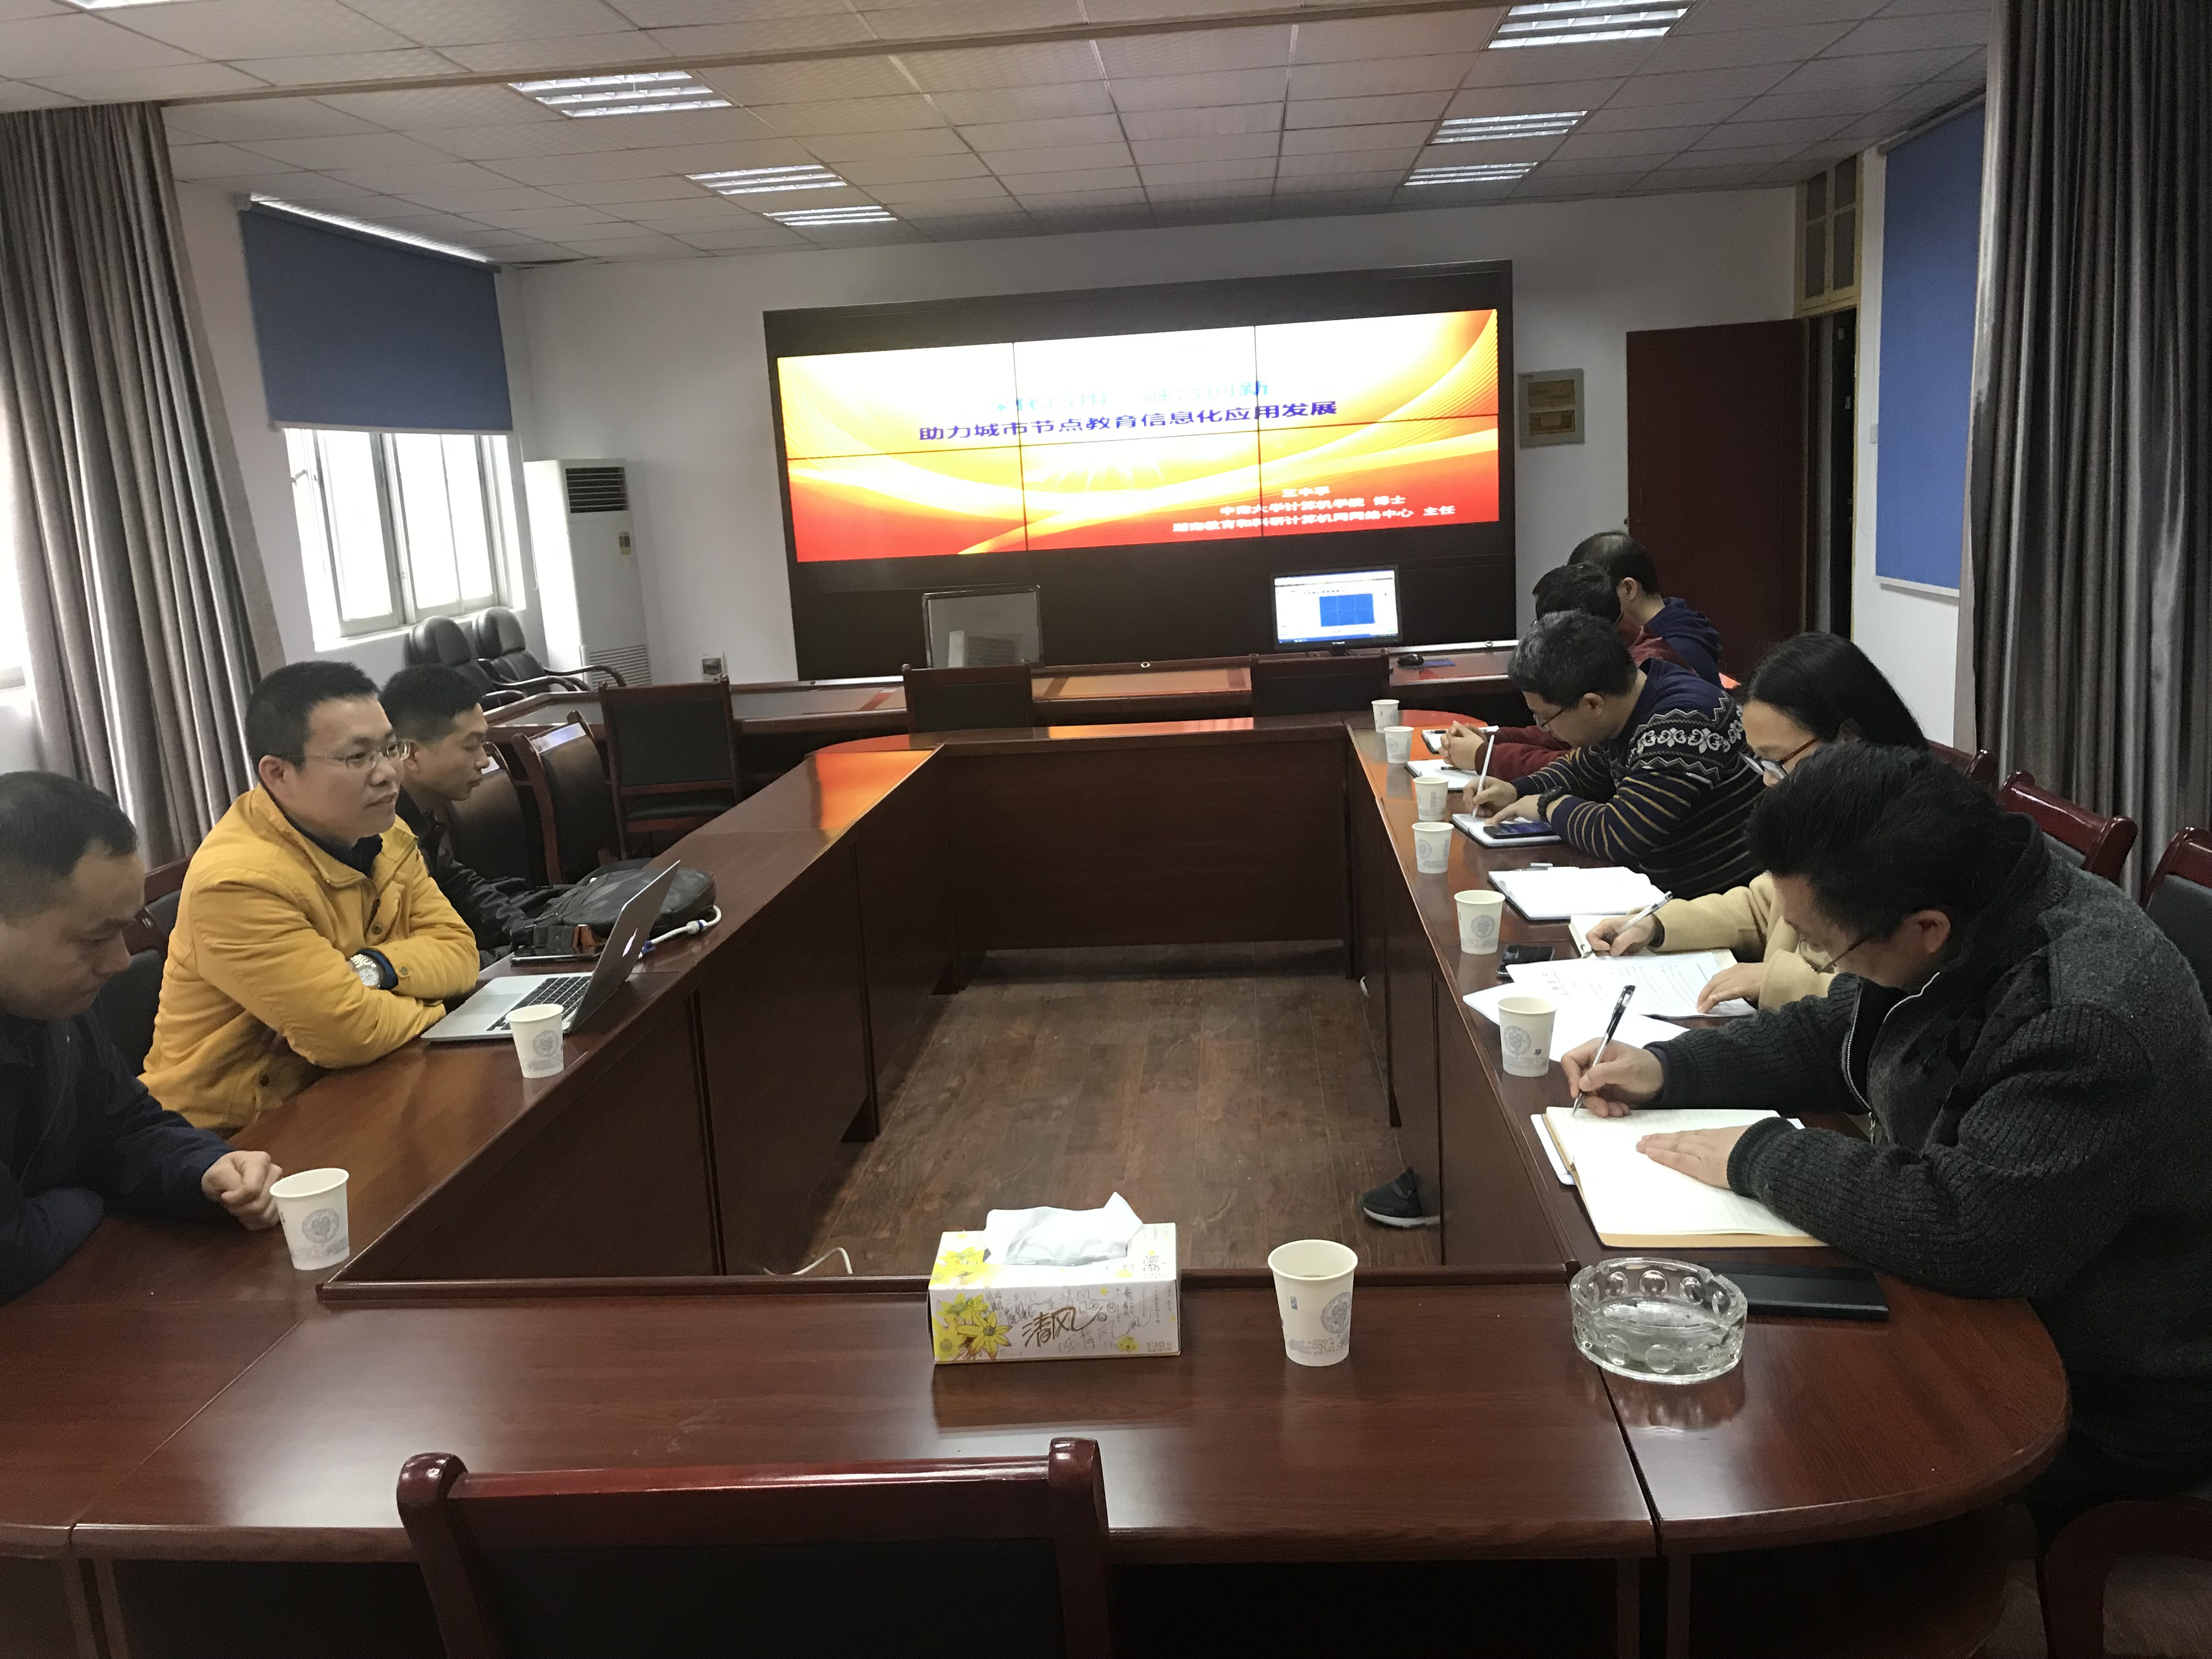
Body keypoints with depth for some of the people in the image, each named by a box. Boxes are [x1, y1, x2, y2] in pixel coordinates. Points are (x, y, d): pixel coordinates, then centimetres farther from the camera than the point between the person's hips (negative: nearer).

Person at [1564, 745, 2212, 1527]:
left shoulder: (2091, 1021, -35)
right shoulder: (1971, 901, -6)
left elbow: (1964, 1234, -41)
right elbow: (1832, 1038, 11)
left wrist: (1761, 1156, -25)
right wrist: (1666, 1068, -1)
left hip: (2105, 1404, -8)